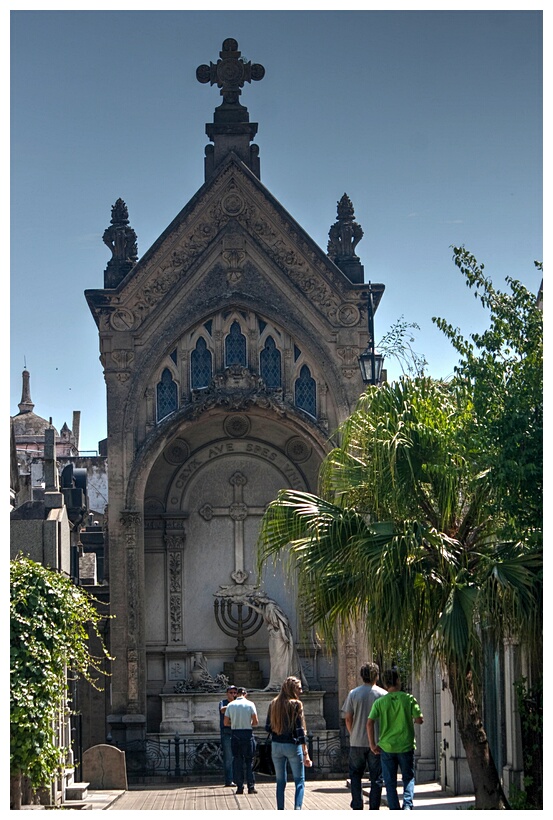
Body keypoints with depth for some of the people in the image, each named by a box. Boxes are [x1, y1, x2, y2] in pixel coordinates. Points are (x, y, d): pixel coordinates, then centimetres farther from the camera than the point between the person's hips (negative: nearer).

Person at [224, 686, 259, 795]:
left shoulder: (230, 705, 3)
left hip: (235, 734, 1)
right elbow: (256, 721, -6)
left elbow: (226, 723, 2)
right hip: (247, 733, -1)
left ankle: (239, 787, 4)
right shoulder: (250, 704, -2)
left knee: (237, 760, 6)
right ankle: (251, 787, 1)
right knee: (249, 761, 5)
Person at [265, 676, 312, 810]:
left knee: (280, 781, 14)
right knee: (299, 781, 3)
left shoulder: (273, 704, 3)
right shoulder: (296, 704, -10)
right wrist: (305, 753, -13)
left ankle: (280, 811, 12)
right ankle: (297, 808, -14)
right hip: (293, 746, -4)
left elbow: (268, 727, 5)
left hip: (276, 746, 4)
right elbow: (300, 730, -13)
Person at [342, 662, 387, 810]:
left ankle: (357, 806, 6)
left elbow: (348, 719, -1)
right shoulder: (383, 694, -3)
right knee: (376, 777, 6)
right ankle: (374, 808, 5)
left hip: (357, 742, 1)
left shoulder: (353, 694, -1)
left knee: (355, 775, 13)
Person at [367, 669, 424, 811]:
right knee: (408, 778, 12)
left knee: (390, 782, 9)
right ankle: (407, 805, -7)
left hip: (386, 746, 1)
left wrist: (373, 745, 1)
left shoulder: (380, 702, -2)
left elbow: (370, 723, -7)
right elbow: (419, 719, -3)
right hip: (406, 746, -1)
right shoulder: (408, 699, -5)